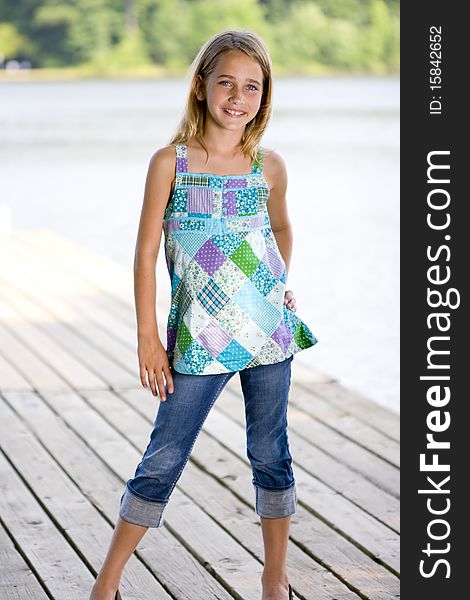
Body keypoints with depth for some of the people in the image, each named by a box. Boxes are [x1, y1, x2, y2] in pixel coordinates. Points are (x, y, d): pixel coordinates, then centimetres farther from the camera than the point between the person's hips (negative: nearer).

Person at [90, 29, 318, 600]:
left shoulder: (269, 166, 2)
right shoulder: (171, 161, -5)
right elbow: (146, 252, -4)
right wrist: (148, 338, -6)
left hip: (268, 328, 2)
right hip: (198, 338, -2)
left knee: (270, 454, 9)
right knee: (163, 461, 2)